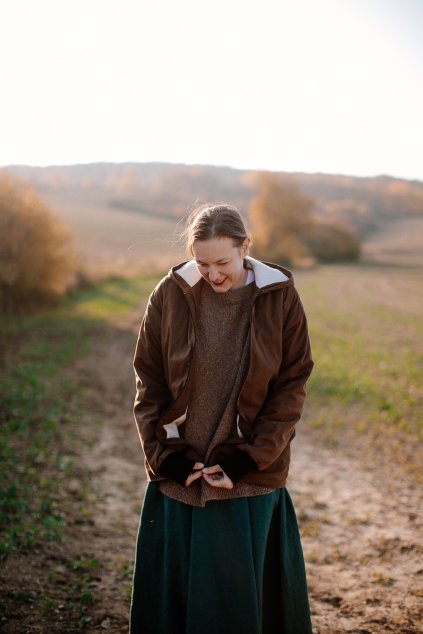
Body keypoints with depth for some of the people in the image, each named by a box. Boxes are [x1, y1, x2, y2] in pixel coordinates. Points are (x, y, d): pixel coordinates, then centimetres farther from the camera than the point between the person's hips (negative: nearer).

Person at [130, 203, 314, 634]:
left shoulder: (280, 298, -6)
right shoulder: (170, 295, -4)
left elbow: (291, 387, -4)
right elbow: (148, 383, 1)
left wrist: (246, 460, -11)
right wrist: (169, 455, -7)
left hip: (253, 476, -1)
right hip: (179, 474, 1)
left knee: (241, 598, 8)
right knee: (173, 593, 10)